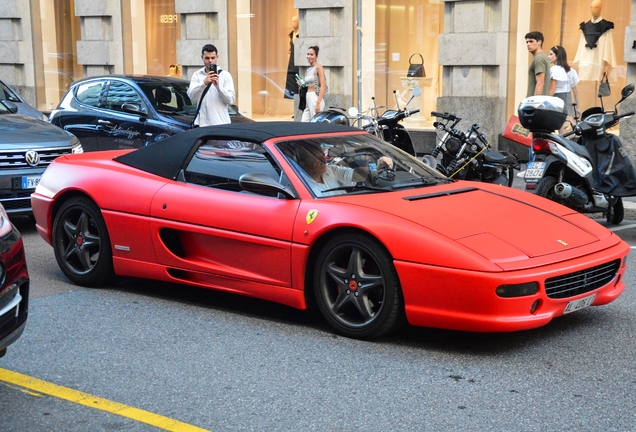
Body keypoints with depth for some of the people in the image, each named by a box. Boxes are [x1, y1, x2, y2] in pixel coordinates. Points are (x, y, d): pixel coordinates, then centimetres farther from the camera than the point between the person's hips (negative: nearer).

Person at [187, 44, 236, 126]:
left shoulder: (225, 75, 3)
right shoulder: (197, 75, 9)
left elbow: (231, 99, -5)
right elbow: (191, 95, -7)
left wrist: (218, 85, -20)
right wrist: (204, 83, -23)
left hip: (221, 123, -2)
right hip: (202, 123, 2)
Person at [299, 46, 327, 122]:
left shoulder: (318, 67, -5)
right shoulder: (308, 70, 19)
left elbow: (323, 86, -13)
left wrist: (318, 103, -21)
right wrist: (302, 85, 6)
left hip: (315, 98, -8)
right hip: (308, 99, 8)